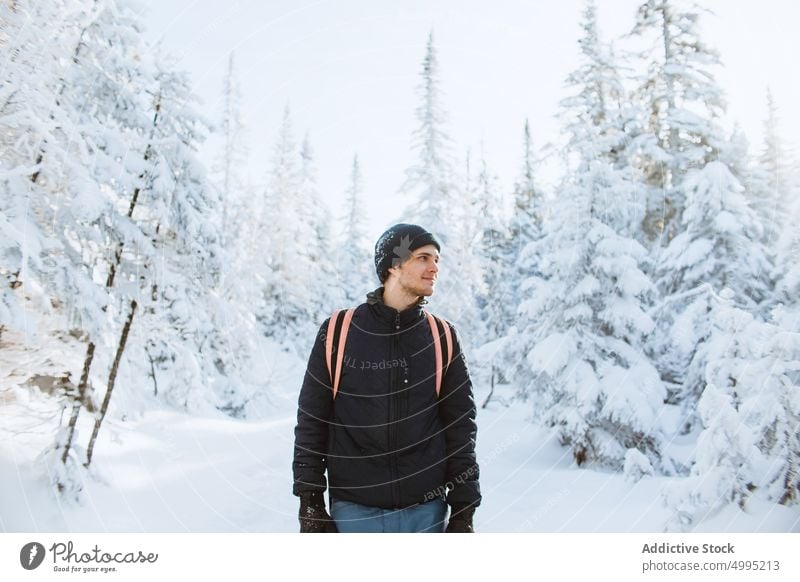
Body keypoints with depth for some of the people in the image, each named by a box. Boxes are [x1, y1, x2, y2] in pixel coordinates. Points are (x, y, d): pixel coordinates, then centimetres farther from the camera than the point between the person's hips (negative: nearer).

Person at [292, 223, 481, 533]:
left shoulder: (443, 337, 1)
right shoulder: (338, 332, -4)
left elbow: (460, 426, 3)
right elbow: (311, 423, 1)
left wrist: (463, 510, 2)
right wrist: (310, 503, 0)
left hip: (426, 510, 2)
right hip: (354, 509, -1)